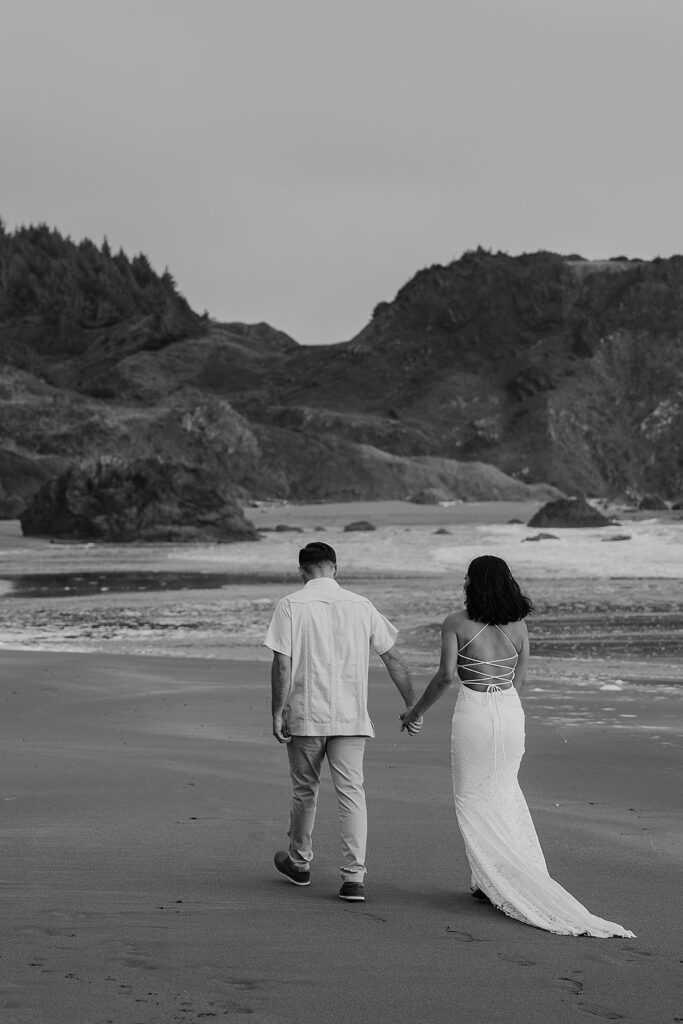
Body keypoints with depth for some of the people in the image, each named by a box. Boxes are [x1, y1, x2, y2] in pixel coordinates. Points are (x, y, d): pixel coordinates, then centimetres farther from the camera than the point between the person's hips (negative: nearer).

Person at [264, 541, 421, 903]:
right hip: (351, 716, 1)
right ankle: (354, 877, -7)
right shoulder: (361, 606, 4)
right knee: (352, 793, 1)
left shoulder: (291, 606, -5)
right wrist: (412, 706, 13)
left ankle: (299, 863, 32)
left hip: (305, 715, -1)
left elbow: (282, 664, -11)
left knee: (304, 790, 15)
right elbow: (394, 658, 6)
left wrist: (277, 713, -5)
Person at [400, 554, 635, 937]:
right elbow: (519, 680, 8)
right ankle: (490, 882, 16)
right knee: (504, 797, 16)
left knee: (474, 802, 7)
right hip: (511, 711, 4)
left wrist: (416, 711, -1)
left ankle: (495, 883, 4)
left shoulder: (456, 623, -8)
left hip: (473, 712, -4)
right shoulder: (518, 625, 4)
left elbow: (446, 676, -13)